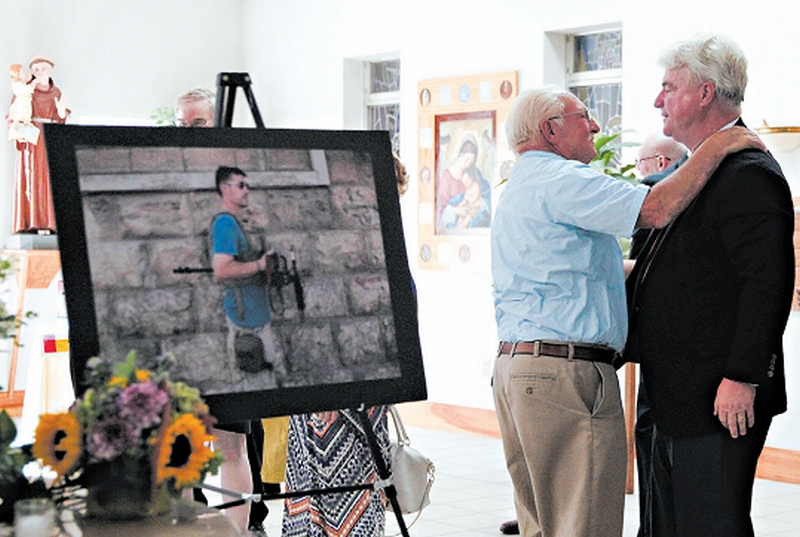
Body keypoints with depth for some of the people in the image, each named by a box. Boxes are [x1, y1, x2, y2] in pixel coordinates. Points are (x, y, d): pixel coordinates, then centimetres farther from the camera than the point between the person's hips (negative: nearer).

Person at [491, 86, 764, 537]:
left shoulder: (517, 190, 24)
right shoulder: (560, 179, -10)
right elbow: (656, 210, -20)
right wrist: (717, 146, -10)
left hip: (514, 365, 11)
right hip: (566, 370, -10)